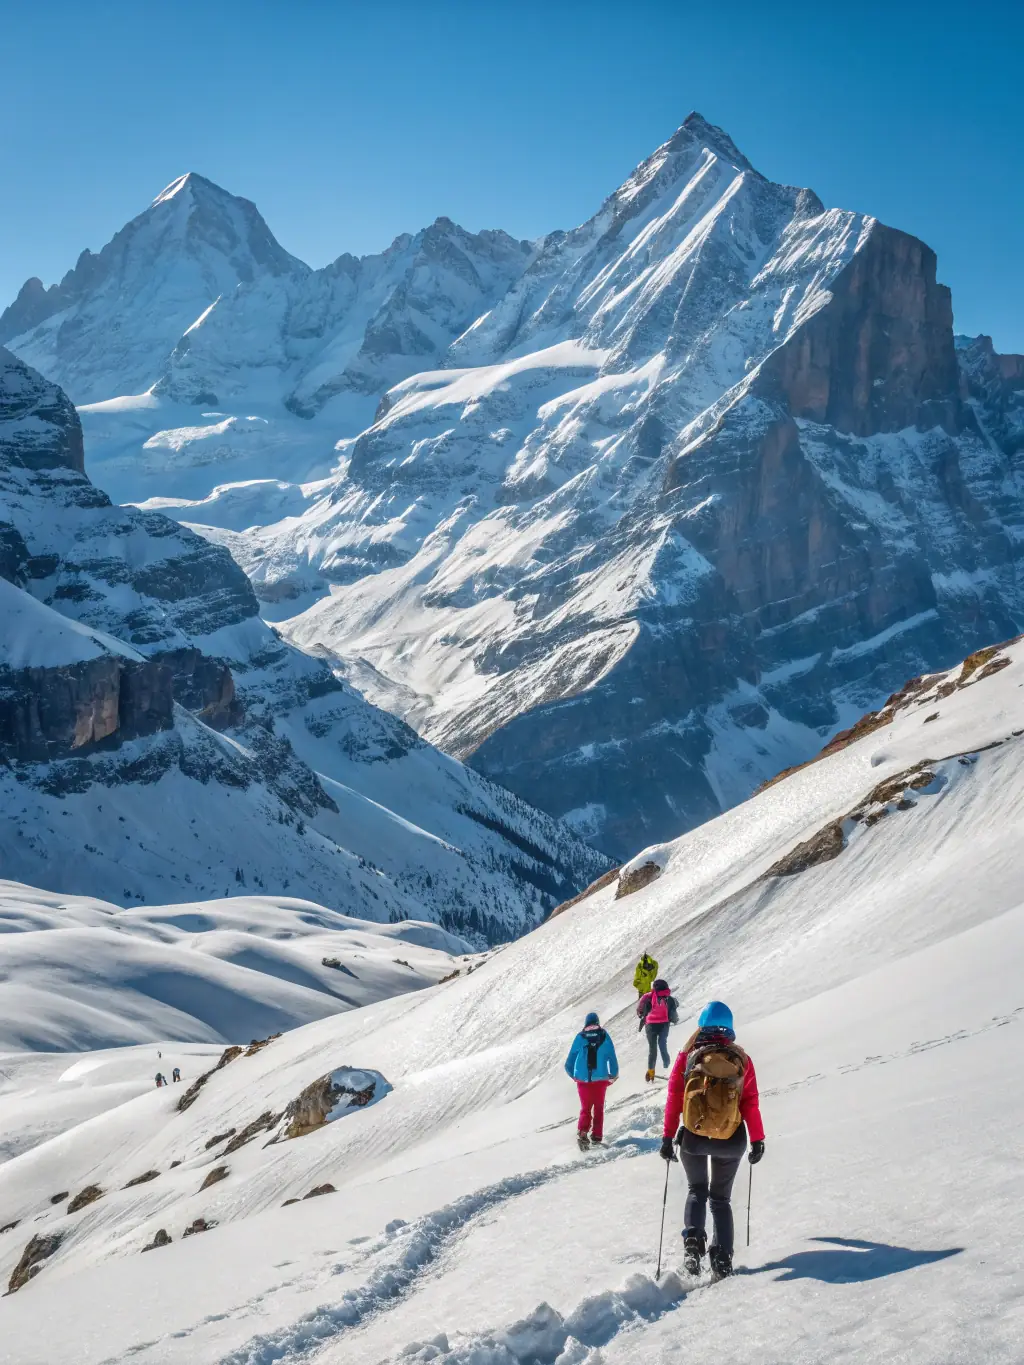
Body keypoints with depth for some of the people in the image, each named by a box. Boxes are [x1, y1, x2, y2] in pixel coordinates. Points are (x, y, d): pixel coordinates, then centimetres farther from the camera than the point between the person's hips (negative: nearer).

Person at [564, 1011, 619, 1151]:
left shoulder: (580, 1037, 2)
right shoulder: (604, 1036, 1)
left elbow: (570, 1061, 4)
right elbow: (612, 1057, 0)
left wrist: (573, 1074, 23)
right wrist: (614, 1075, 16)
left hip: (583, 1079, 0)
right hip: (600, 1078, 0)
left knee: (585, 1108, 9)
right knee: (598, 1108, 15)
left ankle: (582, 1132, -14)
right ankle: (597, 1137, 11)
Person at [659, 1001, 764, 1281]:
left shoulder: (688, 1055, 0)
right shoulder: (741, 1059, 2)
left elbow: (674, 1098, -2)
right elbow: (751, 1103, -1)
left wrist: (668, 1137, 2)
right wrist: (757, 1140, 7)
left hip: (693, 1138, -1)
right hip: (731, 1141, 1)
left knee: (697, 1191, 21)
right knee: (721, 1197, 17)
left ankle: (693, 1240, -5)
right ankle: (722, 1259, 0)